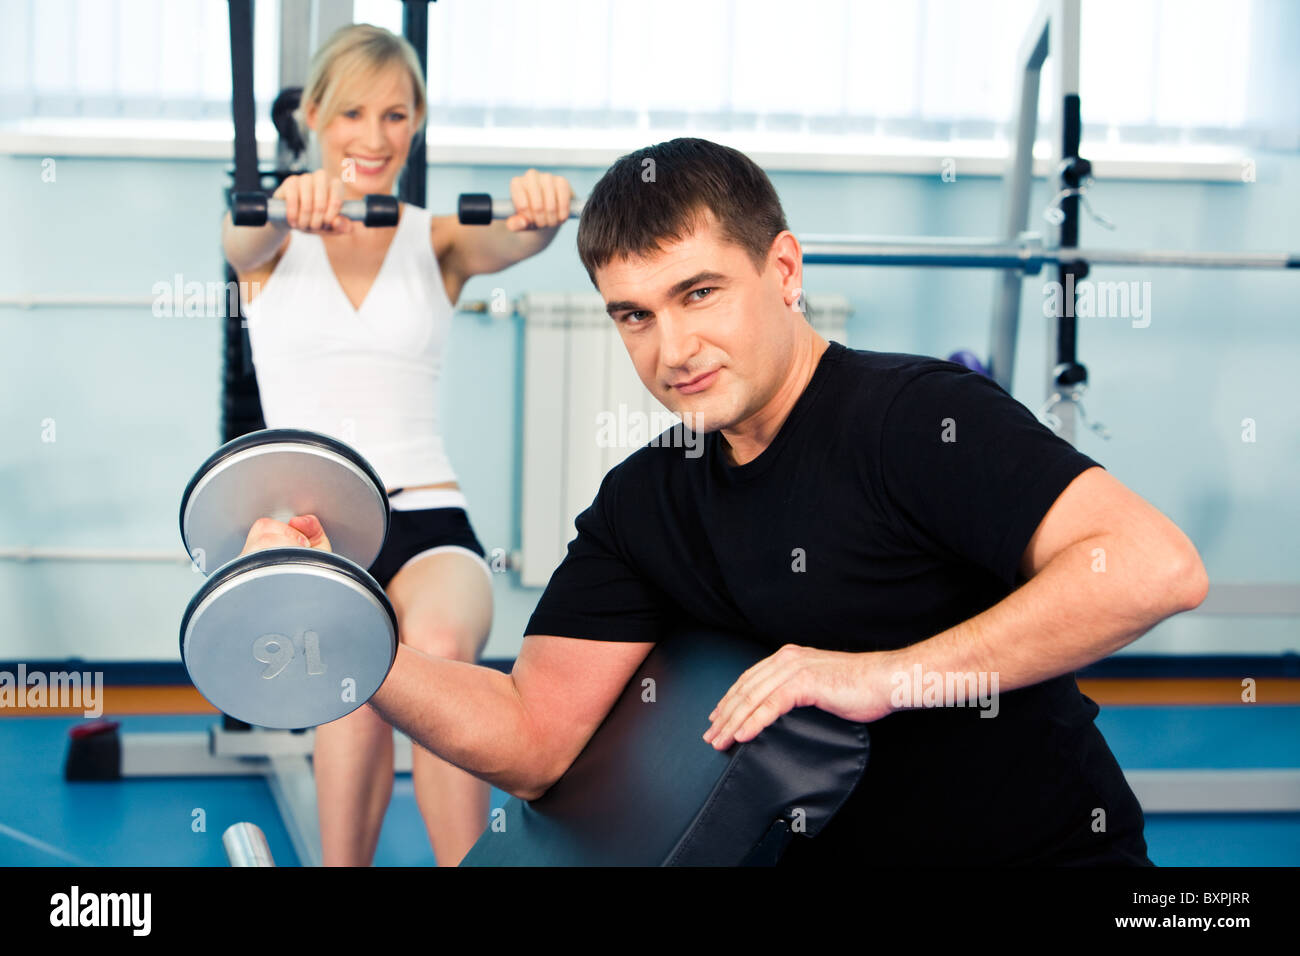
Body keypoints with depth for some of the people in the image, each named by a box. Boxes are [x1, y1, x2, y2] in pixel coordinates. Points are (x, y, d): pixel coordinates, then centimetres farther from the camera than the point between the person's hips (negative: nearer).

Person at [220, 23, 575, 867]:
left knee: (439, 648, -35)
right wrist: (291, 204, -41)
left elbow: (512, 238, -10)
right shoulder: (273, 244, 10)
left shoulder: (440, 241, 12)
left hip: (426, 516, 1)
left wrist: (541, 211, -36)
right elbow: (243, 237, -15)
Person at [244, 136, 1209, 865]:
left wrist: (891, 674, -29)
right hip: (825, 851, 5)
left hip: (1046, 846, -5)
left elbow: (1160, 566, -27)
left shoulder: (915, 414, -17)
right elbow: (533, 740, -1)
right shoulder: (642, 504, 3)